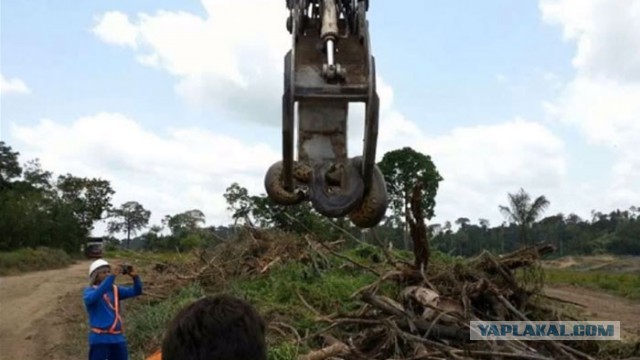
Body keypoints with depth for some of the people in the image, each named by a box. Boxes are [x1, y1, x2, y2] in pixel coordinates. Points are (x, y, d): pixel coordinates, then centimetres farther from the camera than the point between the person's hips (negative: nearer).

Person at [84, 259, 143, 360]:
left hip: (118, 338, 6)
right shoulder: (89, 290, -4)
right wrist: (112, 276, -35)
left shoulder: (115, 290, 10)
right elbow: (95, 296, -28)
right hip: (99, 338, -5)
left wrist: (135, 276, -20)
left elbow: (136, 291, 0)